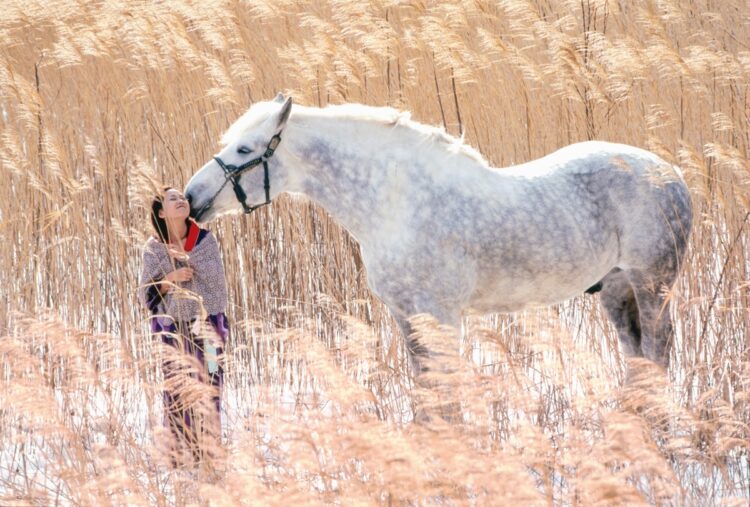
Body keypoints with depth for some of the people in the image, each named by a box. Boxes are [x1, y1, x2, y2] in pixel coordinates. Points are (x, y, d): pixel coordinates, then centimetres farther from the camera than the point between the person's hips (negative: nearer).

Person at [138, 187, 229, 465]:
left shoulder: (205, 240, 0)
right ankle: (180, 451, 2)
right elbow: (146, 294, -1)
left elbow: (216, 279, -10)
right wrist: (170, 279, -18)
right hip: (173, 325, 0)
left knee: (209, 385, -2)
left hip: (207, 324, 0)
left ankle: (209, 451, 4)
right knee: (176, 390, -3)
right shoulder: (154, 248, 0)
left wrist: (187, 256, -18)